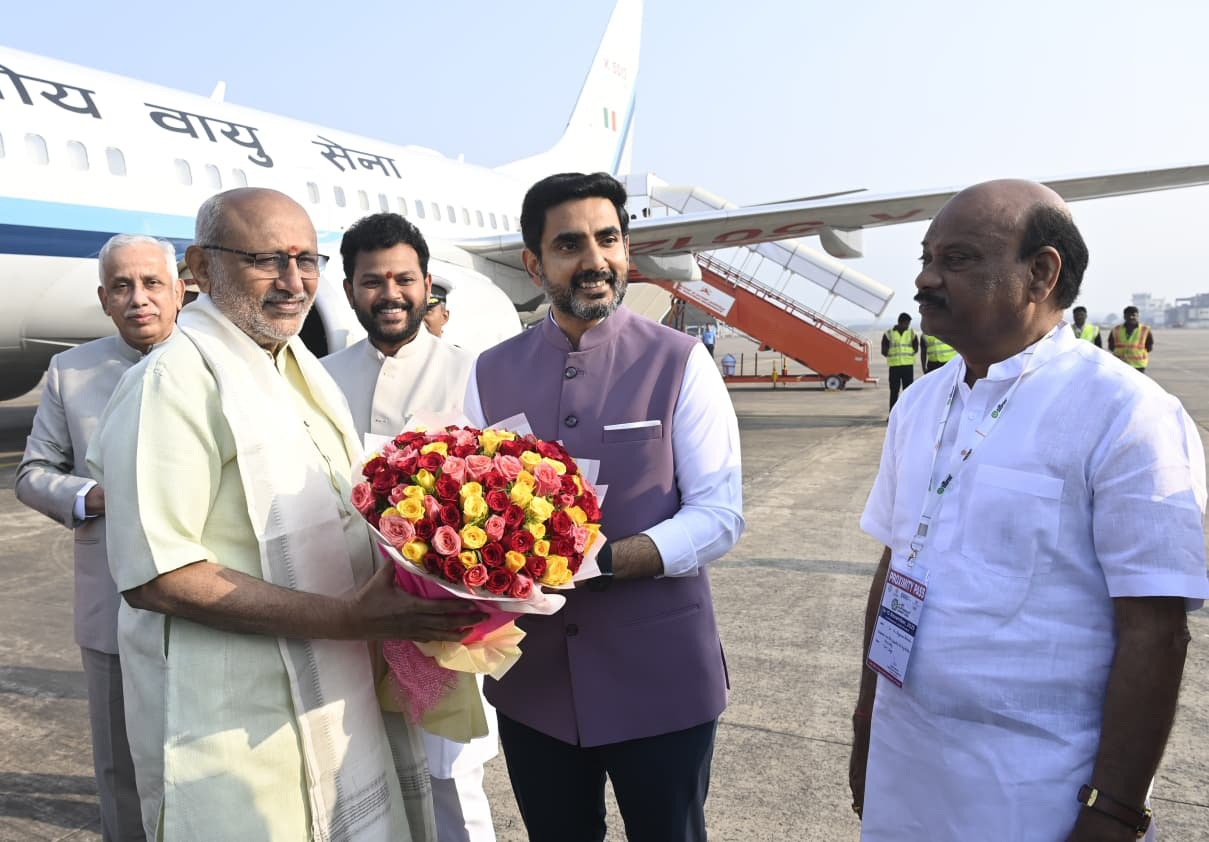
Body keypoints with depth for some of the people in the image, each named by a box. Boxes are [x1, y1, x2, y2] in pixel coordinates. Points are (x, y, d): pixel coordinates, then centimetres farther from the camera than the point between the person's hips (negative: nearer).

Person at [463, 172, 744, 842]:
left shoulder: (679, 363, -6)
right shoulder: (490, 374, 4)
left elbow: (719, 515, -10)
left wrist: (606, 560, -23)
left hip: (658, 679, -2)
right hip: (531, 682, 3)